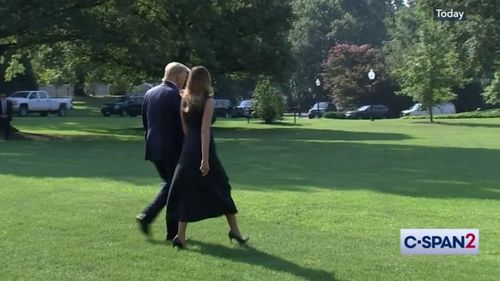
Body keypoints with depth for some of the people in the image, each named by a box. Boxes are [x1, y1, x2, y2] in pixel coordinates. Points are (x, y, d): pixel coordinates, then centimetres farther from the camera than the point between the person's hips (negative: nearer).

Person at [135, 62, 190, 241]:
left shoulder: (149, 94, 9)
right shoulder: (175, 95, -13)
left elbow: (145, 122, 14)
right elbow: (181, 124, -14)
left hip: (153, 148, 7)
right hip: (172, 149, -7)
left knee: (168, 184, 21)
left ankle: (146, 216, 12)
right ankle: (173, 232, 6)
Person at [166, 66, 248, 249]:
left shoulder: (184, 101, 9)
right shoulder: (208, 101, -8)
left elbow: (185, 128, 12)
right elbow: (204, 131, -15)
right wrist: (205, 158, -17)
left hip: (187, 151, 5)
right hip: (203, 151, -5)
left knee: (187, 193, 8)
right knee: (220, 189, 8)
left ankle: (180, 237, 3)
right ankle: (234, 231, 16)